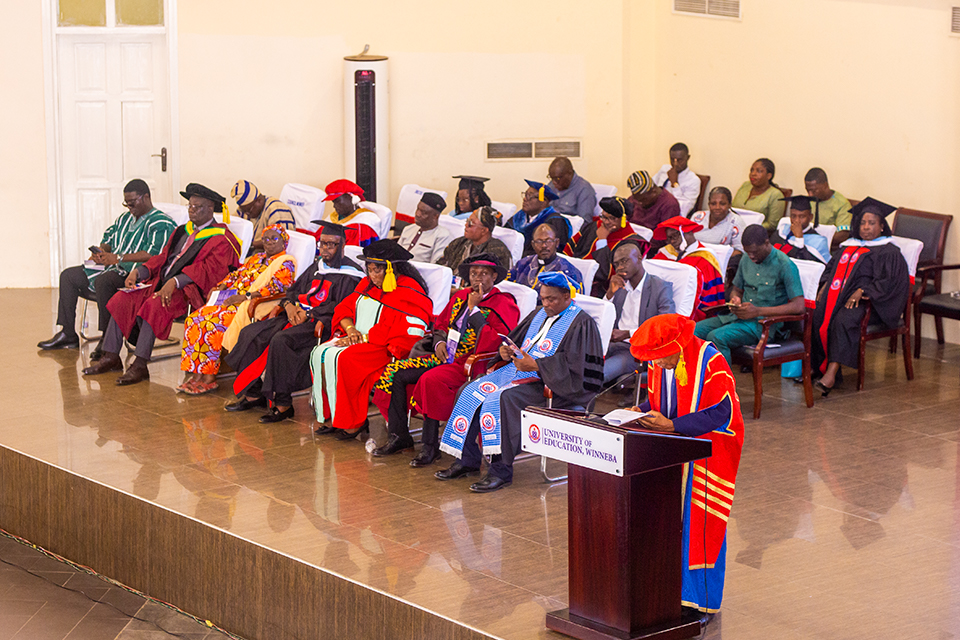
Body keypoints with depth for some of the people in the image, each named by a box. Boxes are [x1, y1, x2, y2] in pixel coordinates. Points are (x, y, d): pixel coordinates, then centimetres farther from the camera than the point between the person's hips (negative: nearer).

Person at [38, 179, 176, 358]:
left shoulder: (160, 224, -8)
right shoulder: (125, 219, 22)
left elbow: (151, 255, -21)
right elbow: (108, 240, 27)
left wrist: (118, 258, -21)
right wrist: (100, 251, 2)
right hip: (113, 269, 10)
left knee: (103, 281, -37)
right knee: (68, 275, 4)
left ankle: (107, 338, -31)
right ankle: (67, 333, 1)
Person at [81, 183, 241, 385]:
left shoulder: (221, 239, -4)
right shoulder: (182, 231, 23)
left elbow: (208, 269, -18)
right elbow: (162, 258, 20)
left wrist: (175, 281, -31)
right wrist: (138, 272, 1)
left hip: (187, 291, -8)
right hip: (161, 283, 8)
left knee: (154, 305, -33)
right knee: (123, 299, -9)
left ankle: (139, 366, -33)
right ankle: (111, 357, -7)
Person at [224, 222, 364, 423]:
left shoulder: (350, 274, -6)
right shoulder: (316, 267, 19)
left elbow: (340, 307, -15)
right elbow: (294, 290, 19)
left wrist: (309, 314, -18)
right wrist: (289, 305, -3)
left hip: (323, 324, -9)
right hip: (298, 315, 9)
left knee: (281, 340, -33)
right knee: (250, 334, -6)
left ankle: (283, 405, -28)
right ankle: (253, 394, -3)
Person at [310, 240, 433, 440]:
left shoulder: (408, 294, -13)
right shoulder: (368, 284, 13)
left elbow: (400, 333, -21)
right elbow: (344, 308, 16)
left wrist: (363, 338, -20)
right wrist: (350, 328, -7)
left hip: (386, 348, -8)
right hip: (356, 339, 8)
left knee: (344, 359, -30)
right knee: (320, 354, -14)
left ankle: (355, 421, -18)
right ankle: (331, 415, -10)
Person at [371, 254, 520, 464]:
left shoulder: (503, 305, -7)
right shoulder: (461, 296, 15)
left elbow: (490, 344, -20)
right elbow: (441, 324, 27)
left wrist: (474, 309, -17)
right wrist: (440, 342, 4)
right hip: (445, 357, 8)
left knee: (431, 380, -34)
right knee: (393, 372, -8)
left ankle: (430, 445, -23)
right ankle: (399, 436, -1)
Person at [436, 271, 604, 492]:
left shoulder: (581, 323, -8)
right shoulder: (539, 314, 17)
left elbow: (575, 367, -16)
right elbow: (516, 340, 24)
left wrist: (536, 365, -21)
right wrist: (505, 350, 0)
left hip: (552, 383, -9)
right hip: (518, 370, 9)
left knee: (502, 399, -32)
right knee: (469, 392, -6)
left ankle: (502, 471, -27)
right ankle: (467, 460, -2)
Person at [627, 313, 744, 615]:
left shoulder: (711, 363, -21)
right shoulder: (658, 363, 1)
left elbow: (720, 413, -22)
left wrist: (671, 425, -27)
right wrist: (640, 411, -6)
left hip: (708, 453, -6)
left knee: (698, 521, -2)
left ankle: (699, 596, 9)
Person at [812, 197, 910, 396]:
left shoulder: (888, 252, 6)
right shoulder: (848, 246, 27)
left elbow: (887, 282, -6)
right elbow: (831, 267, 27)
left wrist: (861, 292, -19)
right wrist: (825, 284, 5)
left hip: (864, 300, -6)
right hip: (837, 293, 6)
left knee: (843, 321, -36)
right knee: (818, 316, -27)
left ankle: (831, 373, -45)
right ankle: (820, 367, -25)